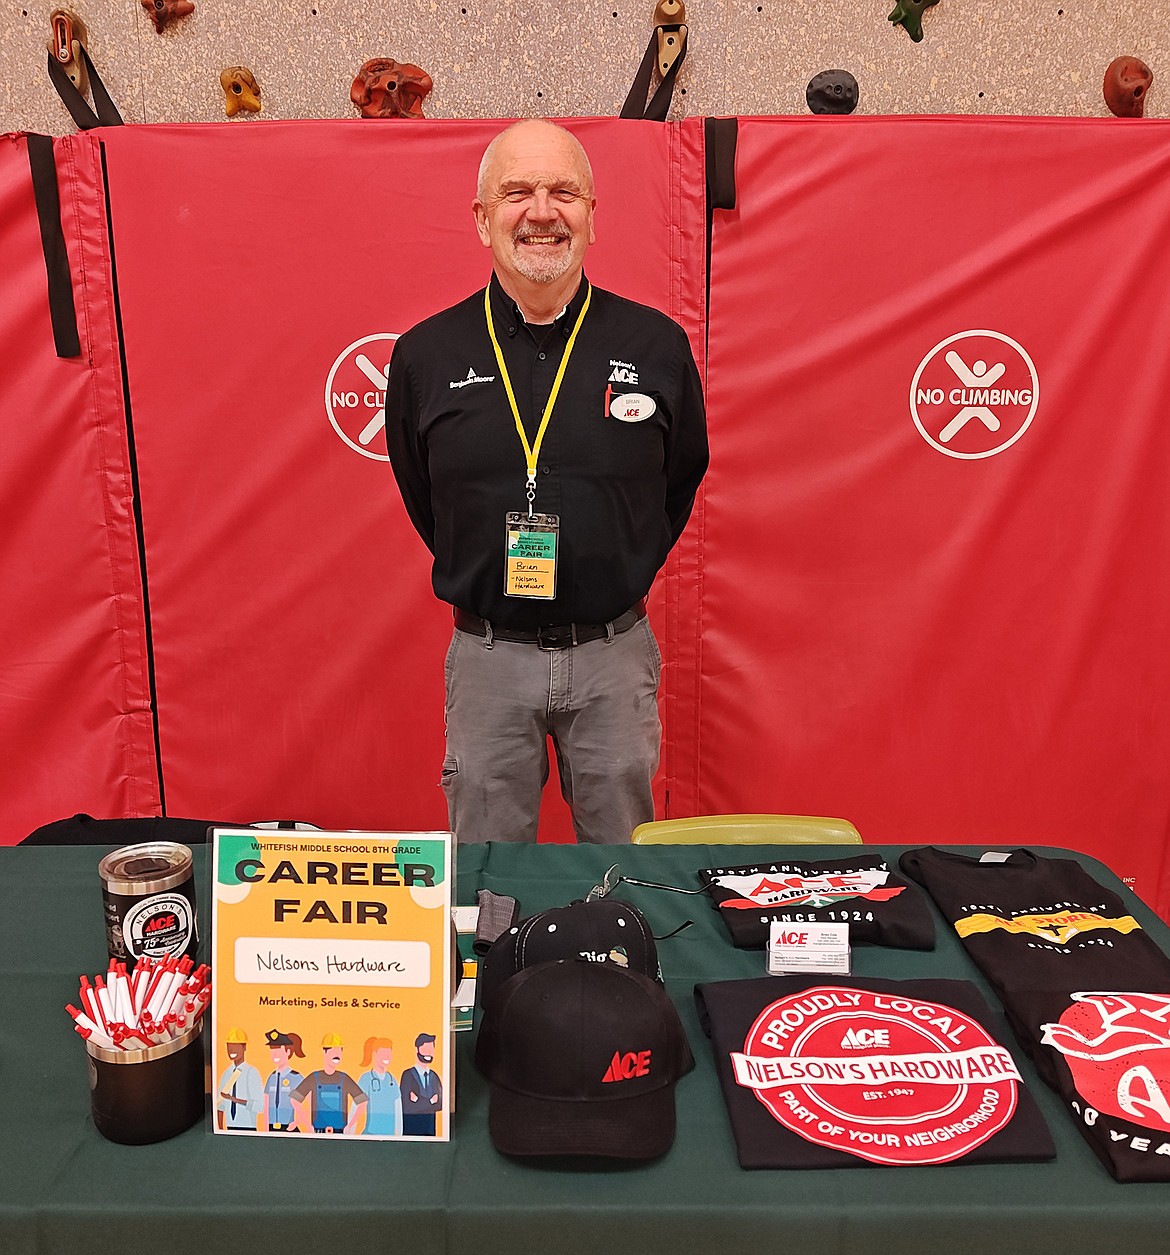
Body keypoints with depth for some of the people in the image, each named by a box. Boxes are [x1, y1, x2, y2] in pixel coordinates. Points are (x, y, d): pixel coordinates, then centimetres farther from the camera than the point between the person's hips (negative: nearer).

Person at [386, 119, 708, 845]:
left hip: (615, 653, 0)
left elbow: (683, 480, 11)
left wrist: (622, 576, 8)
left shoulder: (657, 345, -2)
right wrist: (487, 576, 8)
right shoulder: (427, 354, -2)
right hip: (488, 655, 0)